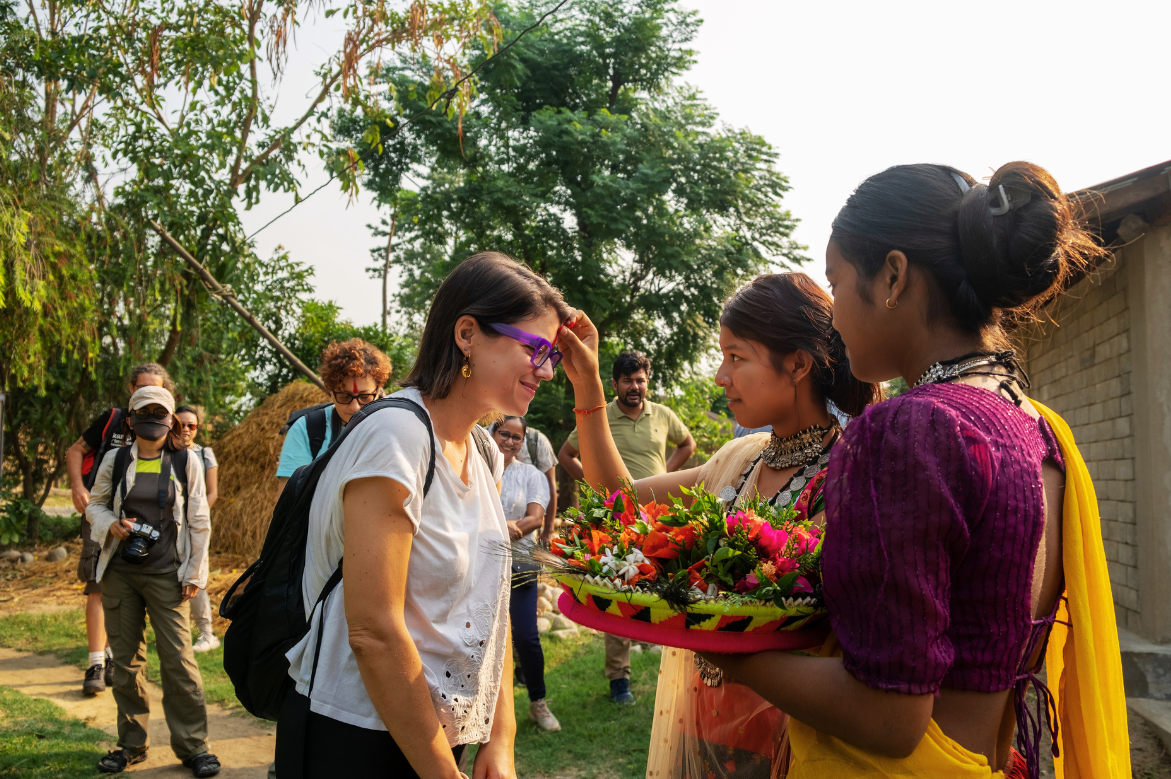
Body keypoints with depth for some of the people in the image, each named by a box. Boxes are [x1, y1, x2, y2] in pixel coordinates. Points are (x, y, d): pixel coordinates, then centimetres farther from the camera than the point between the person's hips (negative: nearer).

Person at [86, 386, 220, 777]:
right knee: (126, 660, 9)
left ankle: (192, 745, 6)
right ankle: (132, 743, 24)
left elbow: (199, 522, 2)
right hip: (120, 572, 3)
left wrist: (194, 574, 0)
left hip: (166, 574, -2)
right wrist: (111, 525, -7)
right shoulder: (114, 461, 5)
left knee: (178, 660, -6)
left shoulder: (185, 462, 0)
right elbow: (95, 505, 16)